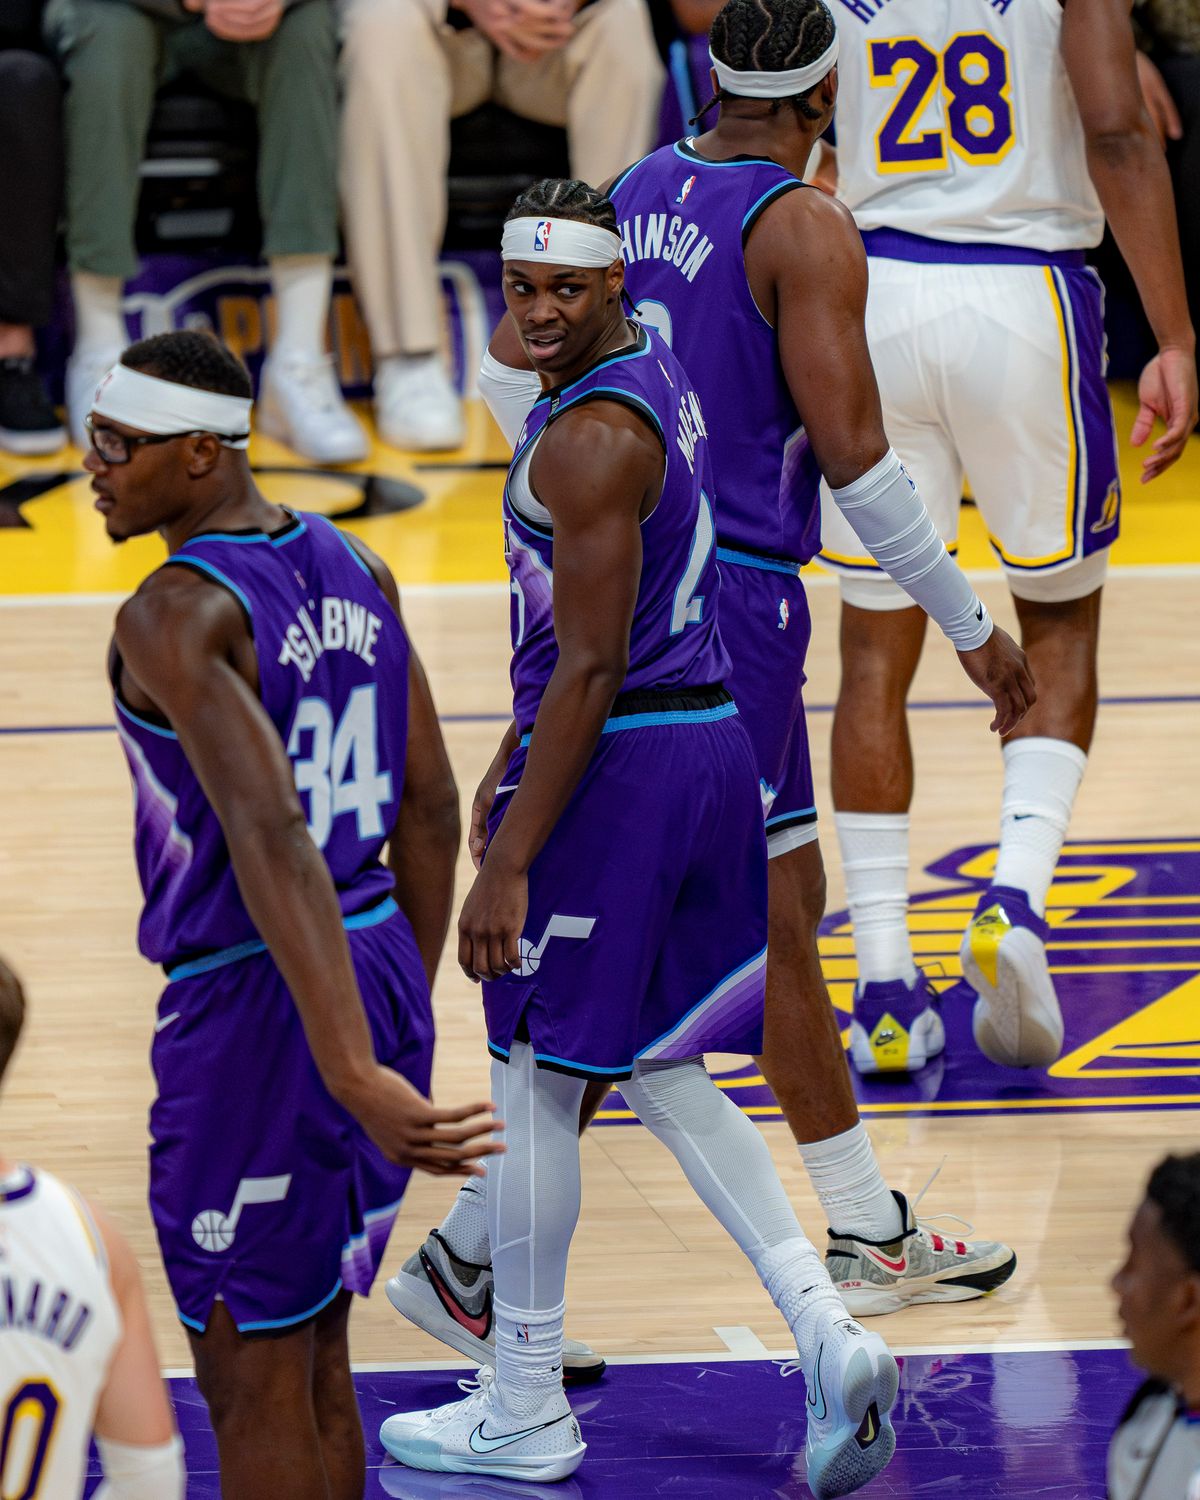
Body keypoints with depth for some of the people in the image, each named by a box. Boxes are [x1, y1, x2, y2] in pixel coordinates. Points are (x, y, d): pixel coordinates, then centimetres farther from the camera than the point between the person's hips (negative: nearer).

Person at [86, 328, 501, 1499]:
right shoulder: (349, 569, 6)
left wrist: (357, 1075, -35)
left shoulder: (174, 616, -20)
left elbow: (270, 837, -30)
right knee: (315, 1365, 18)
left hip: (255, 1007, -8)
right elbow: (430, 808, 11)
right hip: (380, 971, 8)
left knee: (251, 1390, 4)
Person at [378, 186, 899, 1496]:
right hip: (708, 740, 10)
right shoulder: (656, 378, 11)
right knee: (661, 1071, 16)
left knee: (536, 1080, 4)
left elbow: (592, 668, -22)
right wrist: (515, 764, 28)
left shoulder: (587, 437, -20)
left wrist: (508, 864, -21)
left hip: (620, 766, -10)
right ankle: (826, 1332, 3)